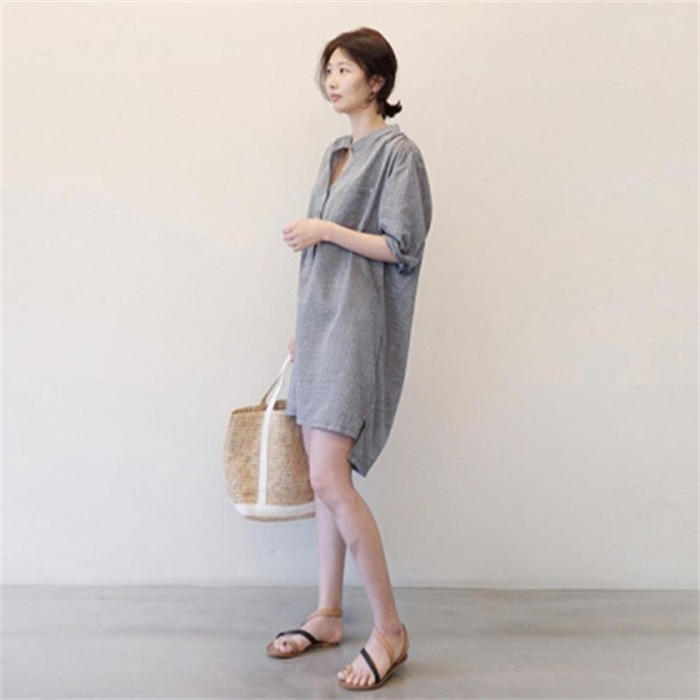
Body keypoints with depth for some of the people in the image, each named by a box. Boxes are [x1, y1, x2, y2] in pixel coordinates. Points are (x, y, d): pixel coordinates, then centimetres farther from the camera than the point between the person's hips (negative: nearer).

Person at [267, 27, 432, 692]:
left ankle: (389, 629, 1)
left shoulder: (397, 152, -7)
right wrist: (303, 326, 18)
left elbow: (402, 248, -13)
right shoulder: (336, 152, 18)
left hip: (357, 328, -8)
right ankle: (327, 615, 23)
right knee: (324, 478, 10)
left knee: (330, 482, -13)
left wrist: (326, 229, -12)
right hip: (321, 322, 8)